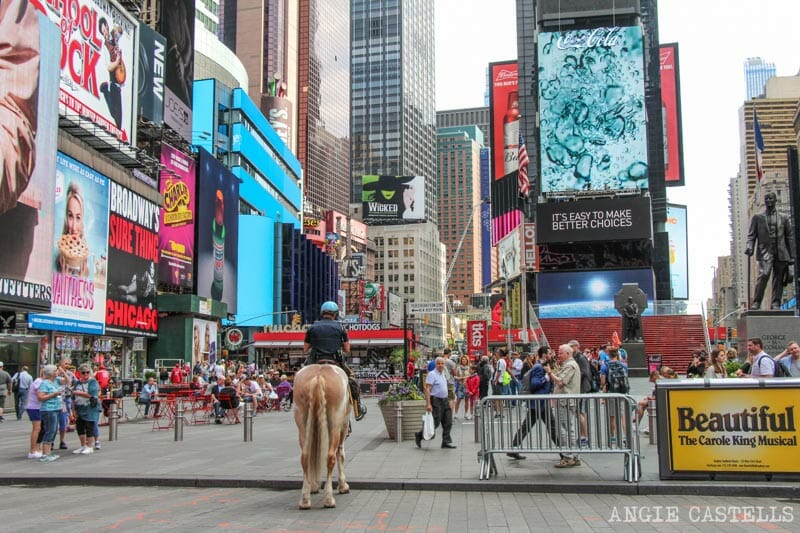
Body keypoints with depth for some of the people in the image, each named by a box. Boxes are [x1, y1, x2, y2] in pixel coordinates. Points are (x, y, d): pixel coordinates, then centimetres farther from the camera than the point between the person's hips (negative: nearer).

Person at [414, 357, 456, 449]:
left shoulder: (443, 374, 14)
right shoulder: (432, 374, -12)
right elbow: (427, 389, -18)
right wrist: (428, 404, -24)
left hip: (444, 400, 8)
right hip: (436, 401, -8)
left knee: (448, 422, 5)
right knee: (435, 423, -6)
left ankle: (446, 442, 11)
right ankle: (419, 435, 9)